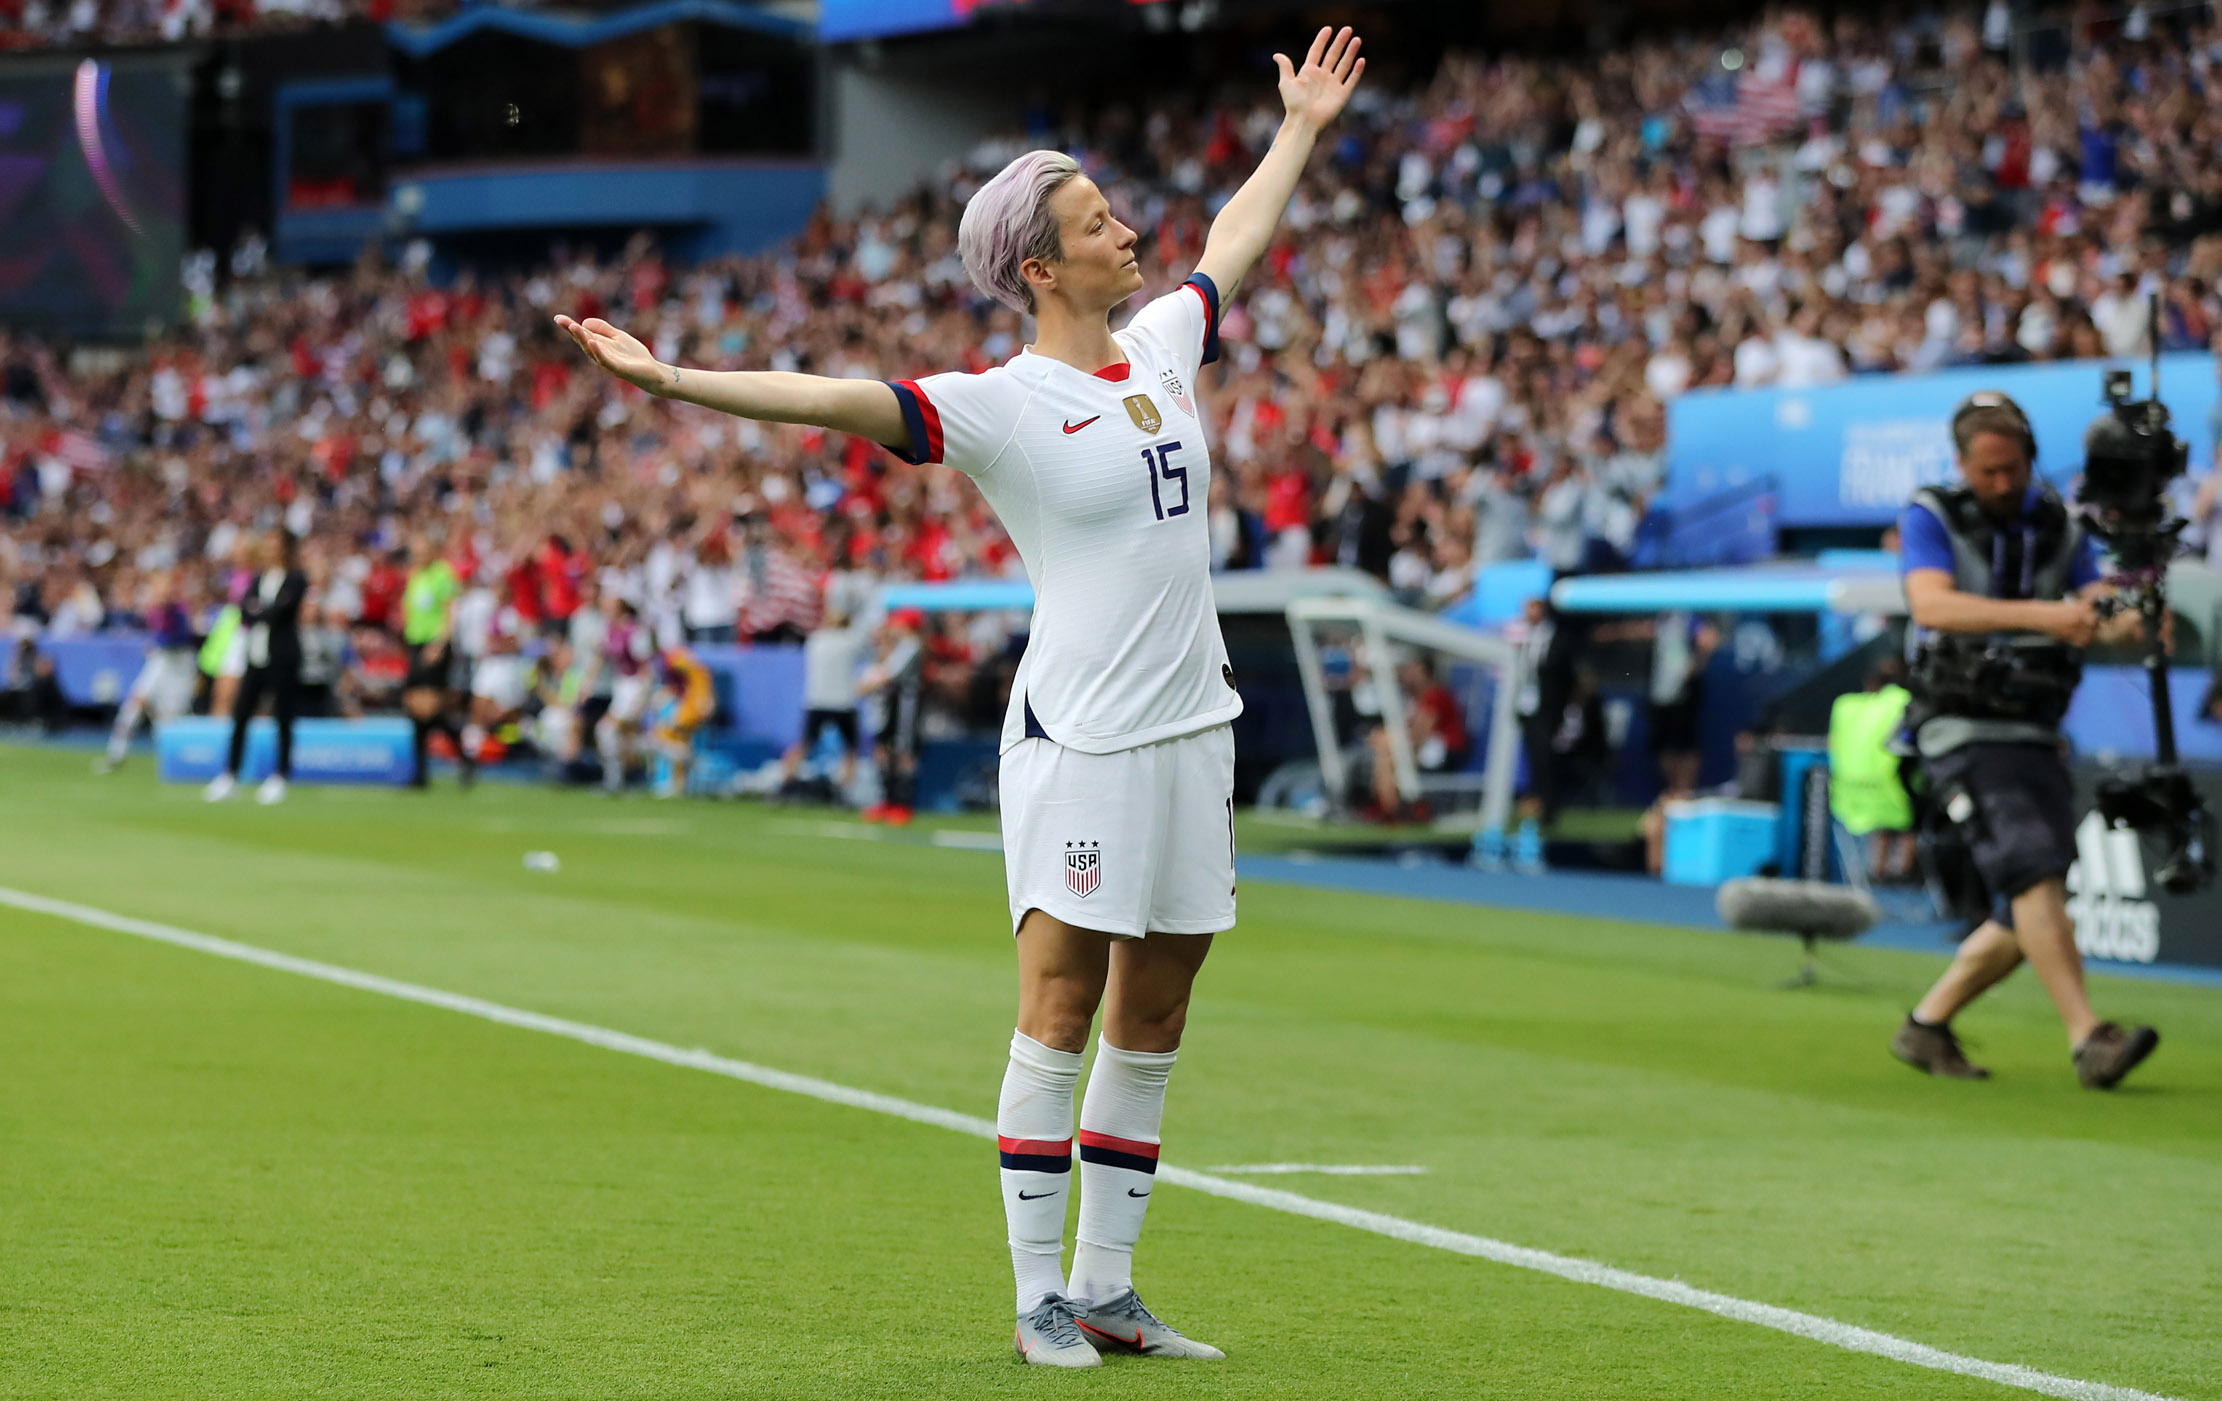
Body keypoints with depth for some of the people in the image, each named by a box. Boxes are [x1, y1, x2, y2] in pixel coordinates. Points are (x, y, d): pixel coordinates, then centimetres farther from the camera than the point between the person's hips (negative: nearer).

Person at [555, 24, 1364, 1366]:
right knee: (1060, 1009, -6)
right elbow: (838, 398, -21)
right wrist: (673, 379, -32)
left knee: (1153, 1017, 8)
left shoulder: (1160, 346, 11)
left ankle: (1107, 1290, 15)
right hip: (1080, 737, -7)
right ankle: (1040, 1297, 0)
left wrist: (1301, 130, 42)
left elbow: (1233, 244, 30)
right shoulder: (1001, 403, -9)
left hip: (1193, 726, 7)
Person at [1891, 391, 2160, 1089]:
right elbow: (1931, 605, -22)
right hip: (1962, 734, -6)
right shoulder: (1931, 518, -4)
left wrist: (2131, 618, -25)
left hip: (2035, 735, 6)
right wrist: (2040, 616, -34)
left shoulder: (2059, 524, 9)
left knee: (2027, 919, 4)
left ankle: (1925, 1027, 20)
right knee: (2031, 871, -23)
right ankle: (2089, 1039, -28)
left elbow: (2102, 615, 1)